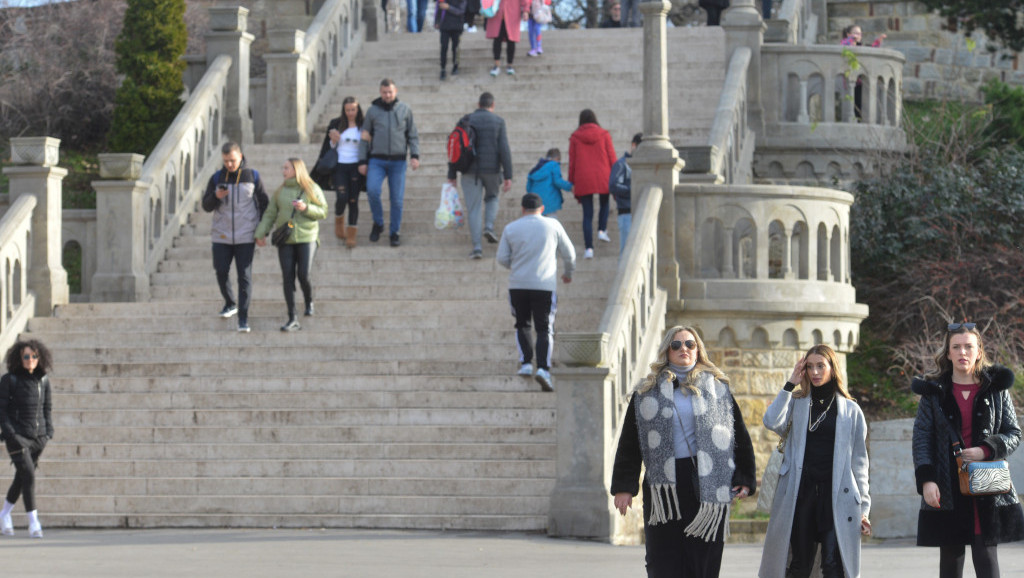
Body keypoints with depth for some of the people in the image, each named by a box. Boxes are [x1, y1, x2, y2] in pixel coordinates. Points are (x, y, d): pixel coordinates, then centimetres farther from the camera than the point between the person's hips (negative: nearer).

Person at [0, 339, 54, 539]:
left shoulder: (43, 380, 7)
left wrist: (48, 432, 5)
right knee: (28, 475, -14)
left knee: (22, 478, 13)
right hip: (18, 437, -5)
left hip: (38, 437, 5)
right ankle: (33, 523, -10)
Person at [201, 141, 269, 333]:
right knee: (221, 272, 5)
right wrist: (216, 197, -17)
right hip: (222, 236, 2)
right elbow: (206, 206, 5)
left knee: (245, 277, -5)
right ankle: (230, 304, 31)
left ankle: (243, 318, -4)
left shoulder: (252, 177, 0)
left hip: (246, 237, -2)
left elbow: (264, 204, 7)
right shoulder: (217, 178, 3)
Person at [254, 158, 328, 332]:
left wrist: (306, 208, -16)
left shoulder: (312, 189, 2)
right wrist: (261, 233, -1)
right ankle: (292, 319, -2)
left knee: (303, 275, -7)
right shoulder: (280, 192, 9)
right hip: (285, 241, 2)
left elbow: (323, 211, 0)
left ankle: (309, 302, 27)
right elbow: (270, 214, 9)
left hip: (306, 238, -2)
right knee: (288, 278, -4)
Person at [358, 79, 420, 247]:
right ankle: (378, 223, 1)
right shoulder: (373, 111, 7)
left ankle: (395, 232, 11)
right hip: (377, 160, 0)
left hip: (397, 161, 0)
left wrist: (415, 156, -3)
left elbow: (413, 135, 10)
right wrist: (362, 161, 3)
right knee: (372, 190, -20)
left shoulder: (405, 110, 7)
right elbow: (365, 138, 9)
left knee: (397, 198, -1)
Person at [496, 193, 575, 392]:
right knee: (545, 329, 0)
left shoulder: (510, 229, 4)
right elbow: (569, 254, 9)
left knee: (522, 325, 21)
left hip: (518, 285, 1)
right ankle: (543, 368, -17)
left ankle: (526, 363, 9)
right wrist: (568, 272, 28)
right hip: (545, 285, -1)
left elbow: (502, 259, 5)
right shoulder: (553, 226, 2)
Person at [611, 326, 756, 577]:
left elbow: (740, 435, 11)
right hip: (665, 486, 0)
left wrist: (745, 480, 3)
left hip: (707, 485, 0)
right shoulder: (647, 392, 10)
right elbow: (629, 442, 9)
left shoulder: (717, 388, 10)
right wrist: (623, 486, 2)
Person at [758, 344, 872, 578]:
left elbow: (859, 461, 11)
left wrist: (863, 507, 7)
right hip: (800, 492, 1)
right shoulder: (797, 403, 14)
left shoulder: (850, 410, 11)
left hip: (836, 494, -1)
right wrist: (790, 385, -1)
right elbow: (772, 422, -8)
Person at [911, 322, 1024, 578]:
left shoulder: (996, 389, 7)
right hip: (947, 489, 1)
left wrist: (986, 450, -12)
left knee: (985, 554, -7)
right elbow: (921, 438, 1)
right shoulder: (934, 392, 6)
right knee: (950, 557, 5)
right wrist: (926, 479, -12)